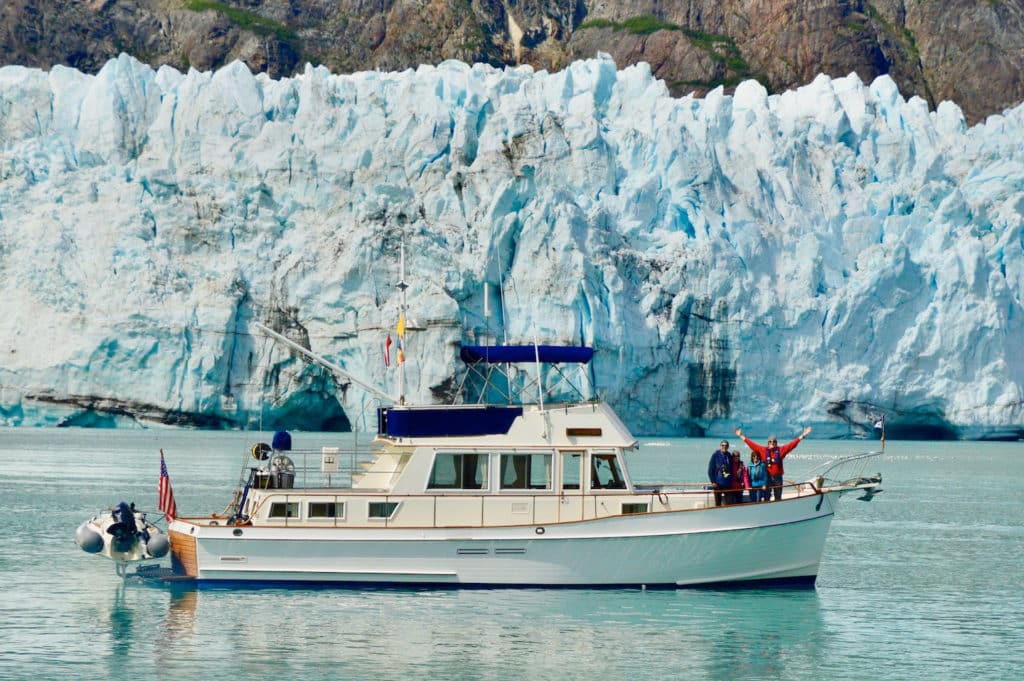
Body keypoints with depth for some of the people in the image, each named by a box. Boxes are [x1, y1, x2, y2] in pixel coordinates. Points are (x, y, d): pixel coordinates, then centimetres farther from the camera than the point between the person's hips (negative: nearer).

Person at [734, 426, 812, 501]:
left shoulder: (781, 450, 2)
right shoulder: (763, 450, 3)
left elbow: (792, 444, 1)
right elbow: (752, 444, 6)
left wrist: (802, 435, -4)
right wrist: (741, 436, 5)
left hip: (777, 477, 0)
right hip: (767, 477, 0)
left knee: (778, 498, 6)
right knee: (766, 497, 3)